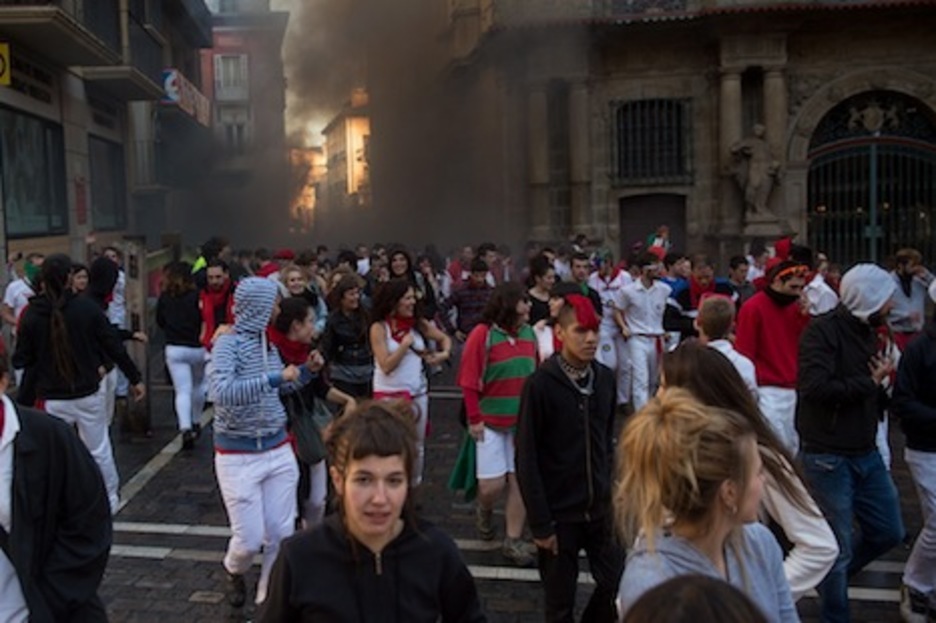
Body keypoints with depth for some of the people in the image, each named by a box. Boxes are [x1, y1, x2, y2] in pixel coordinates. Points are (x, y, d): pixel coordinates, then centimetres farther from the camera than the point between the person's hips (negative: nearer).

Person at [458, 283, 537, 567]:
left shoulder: (529, 333, 2)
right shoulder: (483, 334, -12)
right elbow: (469, 381, -12)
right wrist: (474, 419, -13)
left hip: (523, 421, 4)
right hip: (491, 422, -4)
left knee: (520, 480, 5)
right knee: (492, 485, -2)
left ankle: (514, 541, 18)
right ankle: (484, 511, 33)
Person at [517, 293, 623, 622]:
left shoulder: (605, 378, -1)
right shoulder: (540, 384, -16)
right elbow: (526, 459, -13)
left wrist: (607, 486, 6)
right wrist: (540, 523, -13)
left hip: (599, 509, 5)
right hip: (559, 513, -4)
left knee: (617, 583, 10)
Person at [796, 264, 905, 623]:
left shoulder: (867, 332, 12)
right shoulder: (823, 331, -15)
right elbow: (816, 388, -29)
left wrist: (885, 381, -4)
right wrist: (870, 383, -16)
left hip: (866, 454, 8)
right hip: (828, 457, -8)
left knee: (889, 532, 16)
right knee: (837, 546, 4)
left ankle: (830, 577, 37)